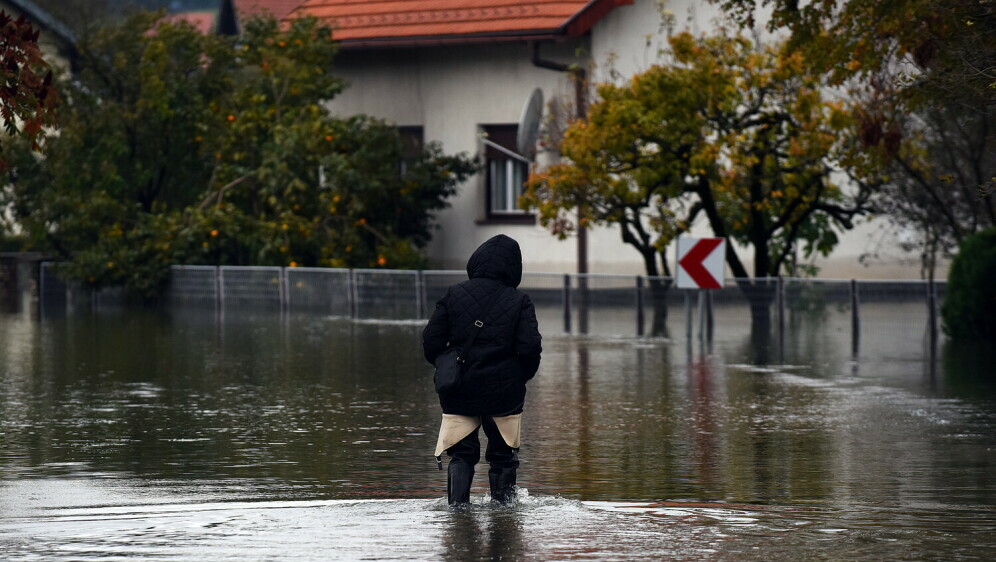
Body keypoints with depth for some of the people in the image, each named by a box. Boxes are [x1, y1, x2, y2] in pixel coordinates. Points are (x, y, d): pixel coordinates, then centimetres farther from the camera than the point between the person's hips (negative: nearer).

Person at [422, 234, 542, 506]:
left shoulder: (453, 295, -2)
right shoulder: (519, 301, -6)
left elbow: (431, 341, -3)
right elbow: (530, 348, -12)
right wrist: (521, 377, 6)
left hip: (459, 392, 1)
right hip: (504, 391, -1)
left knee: (461, 453, 10)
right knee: (503, 454, 14)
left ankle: (457, 503, -5)